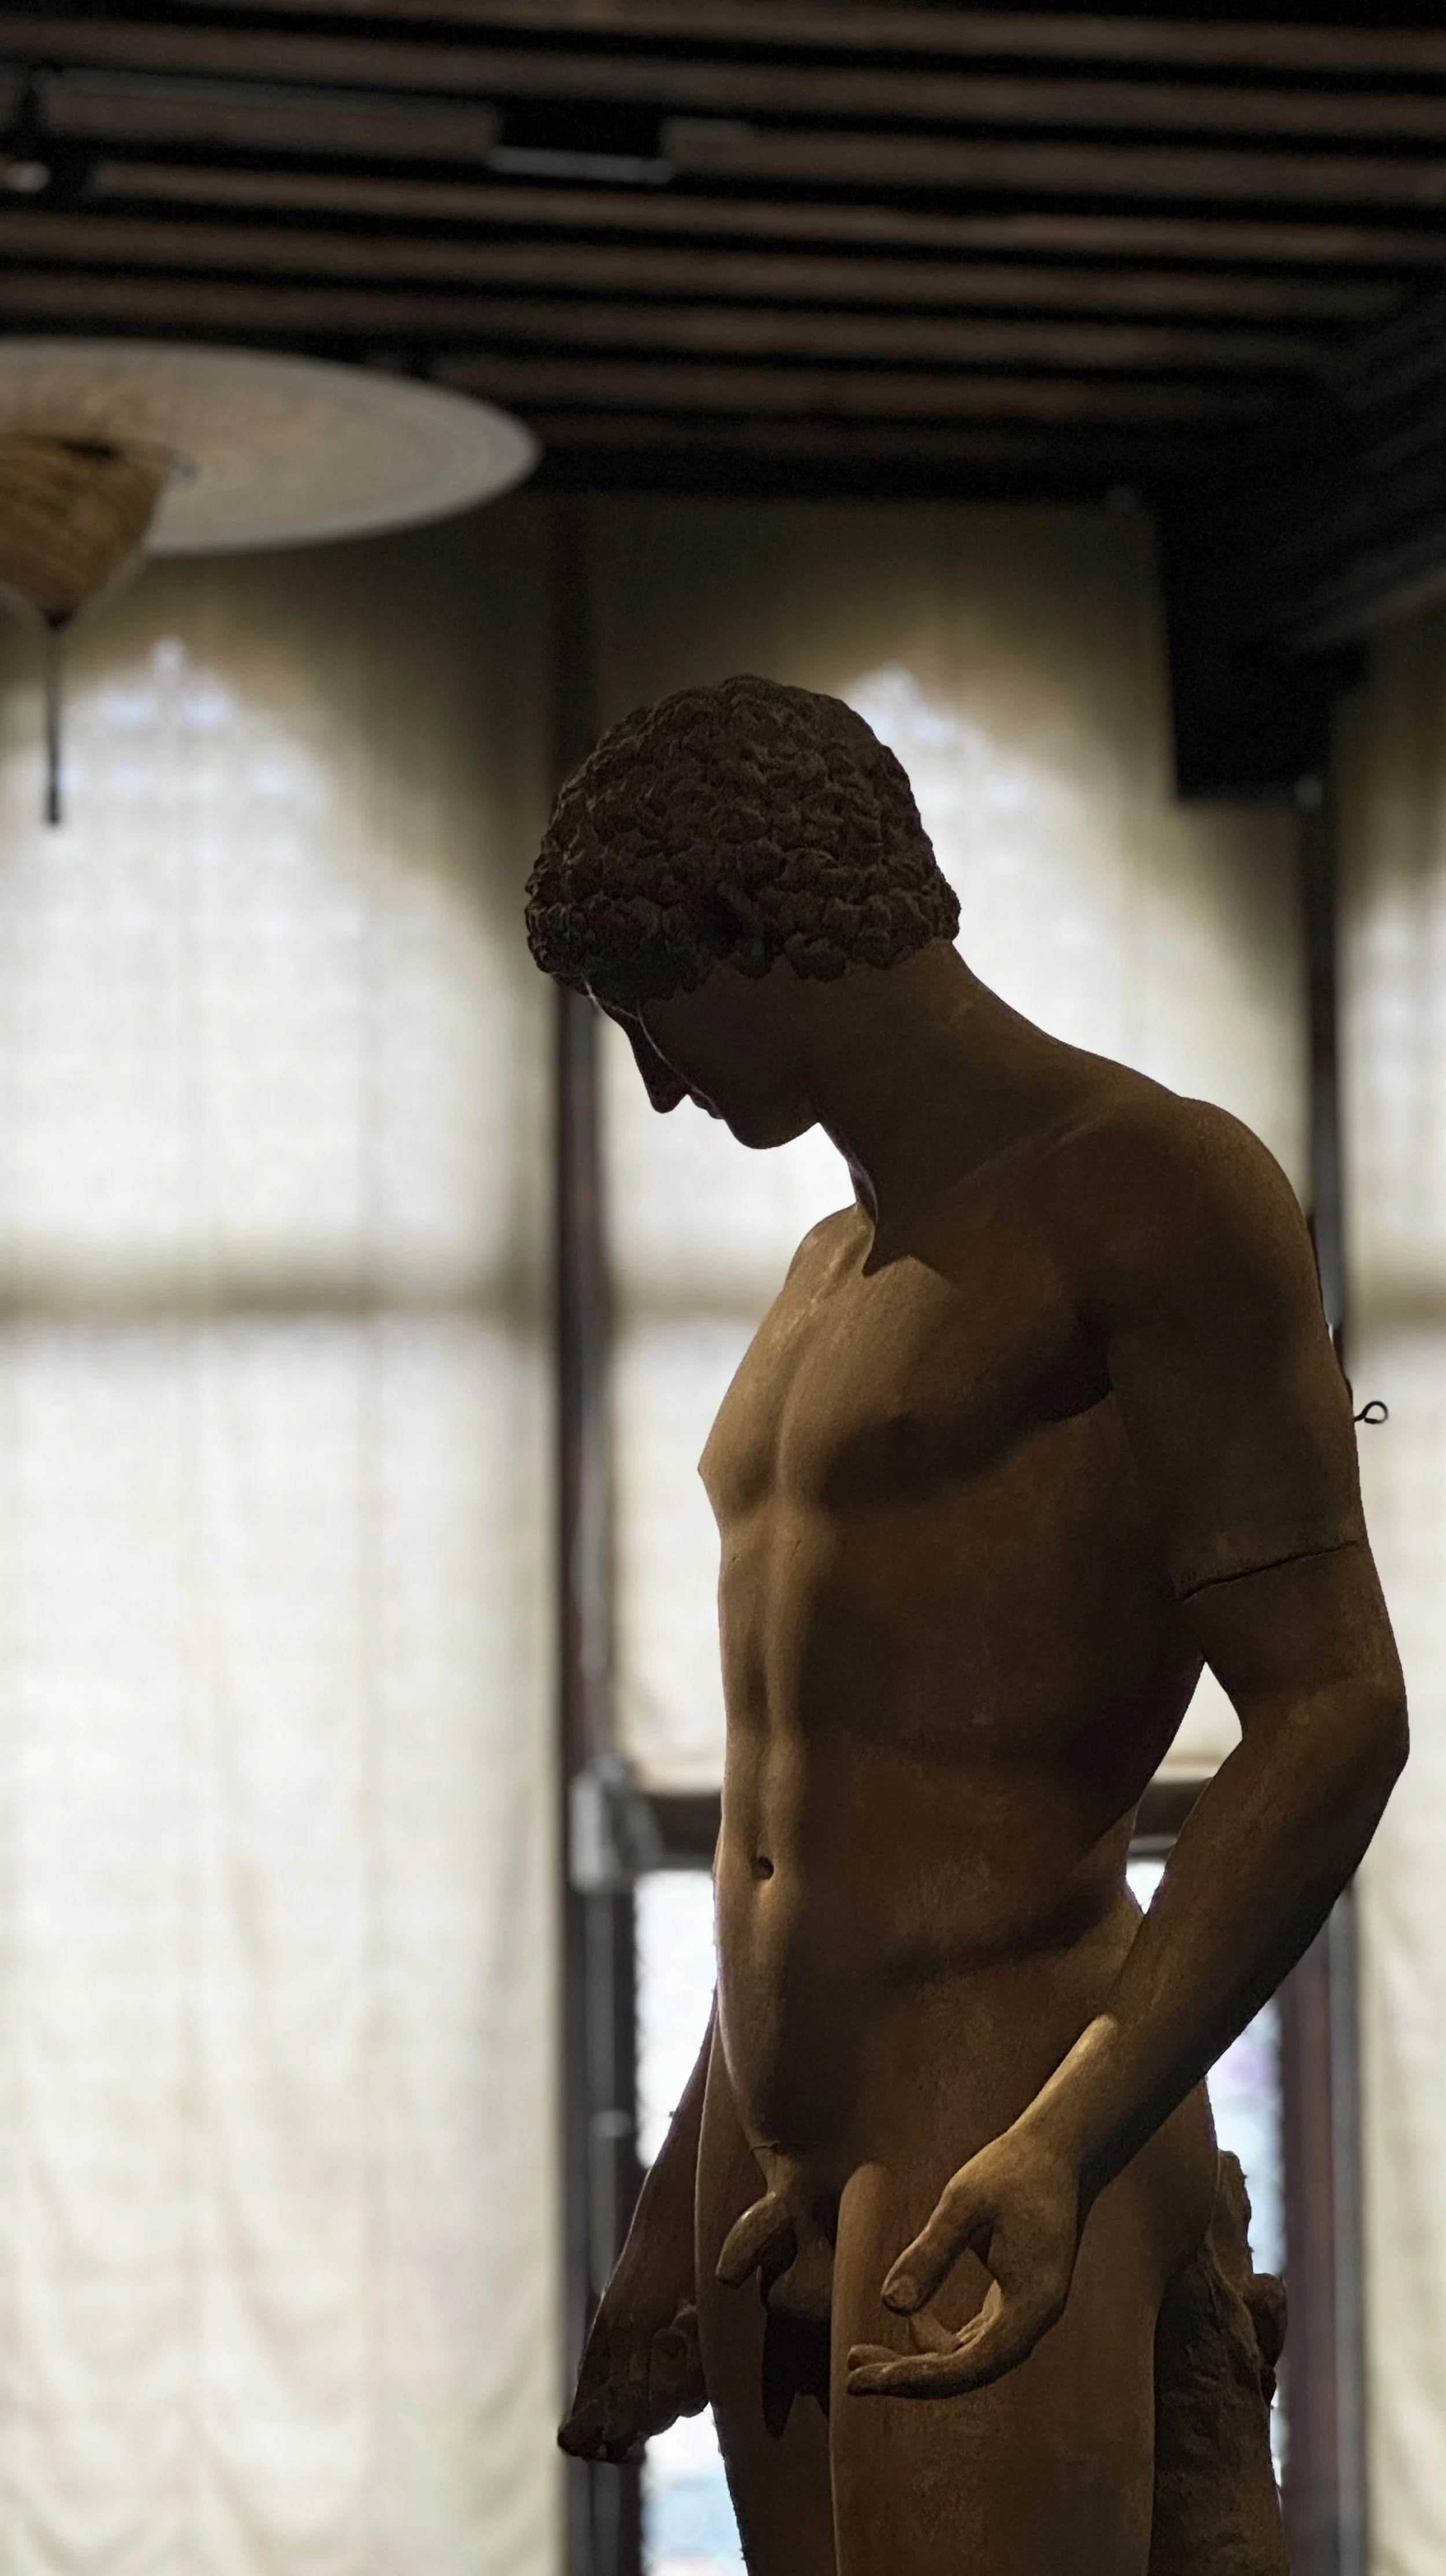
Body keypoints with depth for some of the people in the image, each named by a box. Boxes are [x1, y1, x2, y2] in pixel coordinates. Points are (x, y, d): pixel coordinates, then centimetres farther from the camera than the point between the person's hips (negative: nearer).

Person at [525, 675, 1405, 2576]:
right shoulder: (833, 1275, 21)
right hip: (771, 2189, 8)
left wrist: (1068, 2146, -26)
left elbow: (1335, 1713, -14)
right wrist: (682, 2214, 24)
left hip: (1014, 2190, -8)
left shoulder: (1152, 1191, -6)